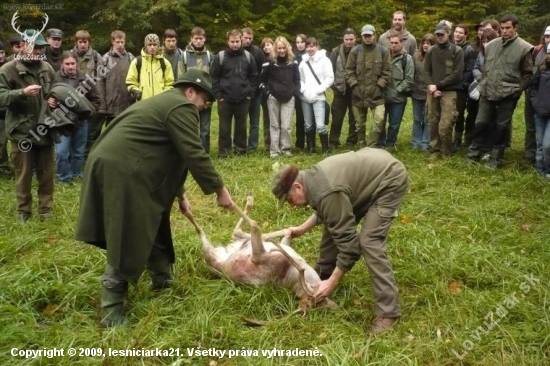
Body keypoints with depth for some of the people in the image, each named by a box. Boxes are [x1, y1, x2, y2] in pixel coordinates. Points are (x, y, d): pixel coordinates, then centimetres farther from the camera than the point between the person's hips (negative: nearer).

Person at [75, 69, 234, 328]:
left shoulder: (165, 102, 28)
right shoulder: (182, 107, -5)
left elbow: (170, 154, 32)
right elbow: (193, 154, -11)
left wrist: (179, 194, 33)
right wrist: (219, 189, -3)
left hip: (115, 165, 11)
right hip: (121, 170, -11)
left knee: (152, 227, 21)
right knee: (127, 241, -4)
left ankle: (163, 281, 35)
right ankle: (111, 311, 3)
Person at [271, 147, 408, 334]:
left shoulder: (327, 193, -32)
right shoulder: (313, 178, -4)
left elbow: (349, 241, -28)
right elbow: (326, 213, 19)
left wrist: (332, 283, -21)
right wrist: (302, 229, 16)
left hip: (390, 180, -10)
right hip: (370, 173, 10)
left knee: (369, 241, -20)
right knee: (334, 226, 13)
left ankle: (388, 311, -16)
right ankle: (322, 275, 32)